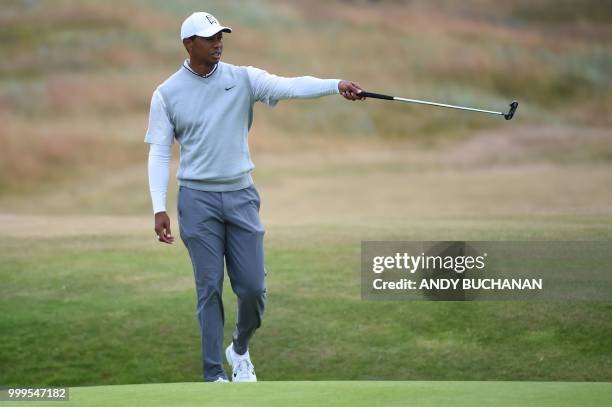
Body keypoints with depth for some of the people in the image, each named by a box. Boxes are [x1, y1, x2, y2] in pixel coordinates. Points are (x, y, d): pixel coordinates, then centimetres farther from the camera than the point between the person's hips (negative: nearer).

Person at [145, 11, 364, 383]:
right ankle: (214, 375, 8)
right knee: (210, 288, -1)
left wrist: (337, 85, -31)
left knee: (253, 287, 0)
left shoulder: (243, 79, 1)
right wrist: (159, 208, -9)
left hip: (241, 196, 2)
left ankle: (240, 350, 27)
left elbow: (291, 87, -14)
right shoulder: (167, 94, -1)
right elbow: (159, 152, 0)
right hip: (198, 199, -2)